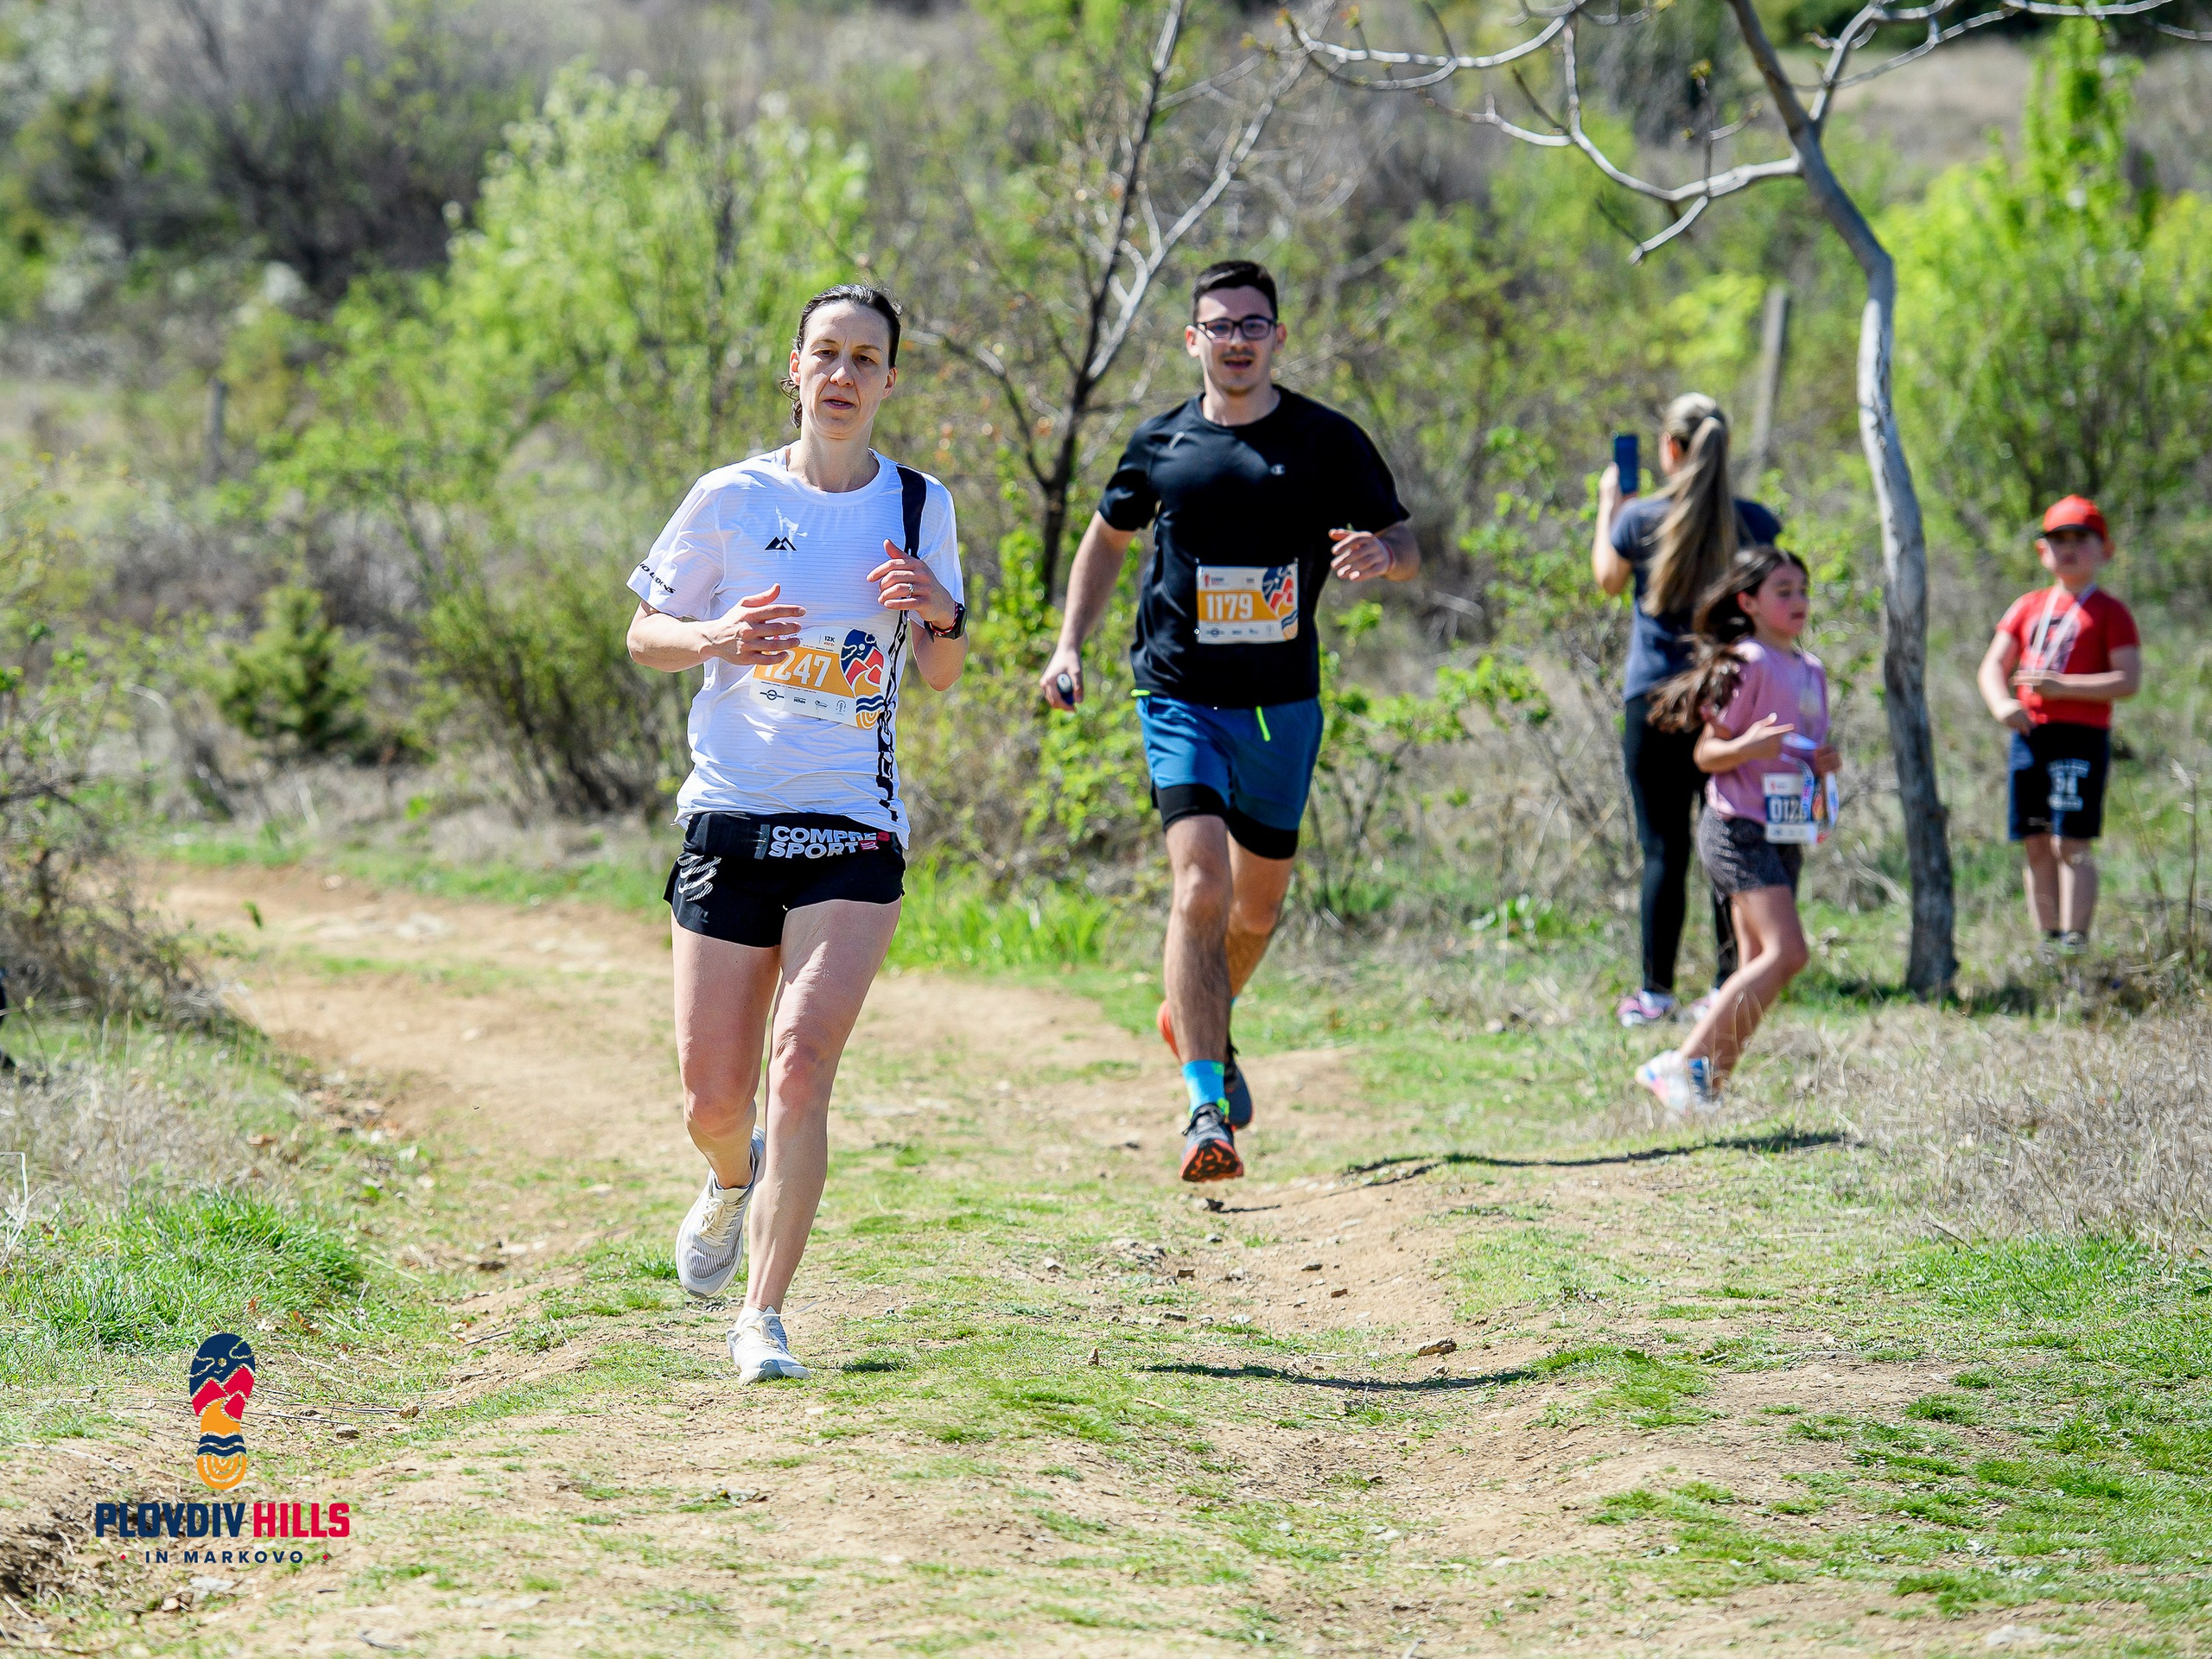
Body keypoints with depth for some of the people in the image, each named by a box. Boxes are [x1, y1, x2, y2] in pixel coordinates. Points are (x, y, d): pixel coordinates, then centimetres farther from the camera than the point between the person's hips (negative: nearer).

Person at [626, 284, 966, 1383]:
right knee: (712, 1099, 3)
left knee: (802, 1062, -17)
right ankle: (735, 1181, 40)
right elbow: (644, 634, 8)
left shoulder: (919, 506, 6)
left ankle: (763, 1318, -9)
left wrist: (941, 617, -7)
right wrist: (717, 638, -13)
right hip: (729, 818, 0)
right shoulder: (732, 499, 1)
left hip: (854, 831, 0)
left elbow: (940, 673, 15)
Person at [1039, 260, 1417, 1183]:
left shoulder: (1326, 442, -1)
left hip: (1282, 704, 1)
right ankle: (1207, 1108, -21)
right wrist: (1070, 648, 9)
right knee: (1200, 883, -18)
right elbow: (1108, 537, 19)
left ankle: (1202, 1022, 46)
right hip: (1180, 698, -1)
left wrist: (1380, 554, -21)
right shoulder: (1161, 446, 3)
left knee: (1258, 900, 14)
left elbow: (1404, 550, 3)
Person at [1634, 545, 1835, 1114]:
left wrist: (1823, 763, 3)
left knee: (1758, 967, 5)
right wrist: (1748, 746, -29)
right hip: (1739, 828, -8)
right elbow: (1705, 753, -10)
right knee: (1785, 951, -20)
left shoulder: (1812, 670, 15)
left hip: (1786, 833, 8)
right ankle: (1682, 1063, -18)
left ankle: (1707, 1088, 10)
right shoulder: (1746, 665, -9)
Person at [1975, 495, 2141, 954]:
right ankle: (2047, 943, 11)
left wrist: (2061, 686, -18)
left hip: (2081, 737, -6)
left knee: (2071, 844, -12)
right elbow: (1993, 665, 15)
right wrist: (2002, 704, -7)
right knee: (2036, 847, 6)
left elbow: (2129, 680, -9)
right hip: (2028, 735, 6)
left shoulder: (2110, 613, 1)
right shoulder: (2028, 607, 18)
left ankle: (2074, 943, -14)